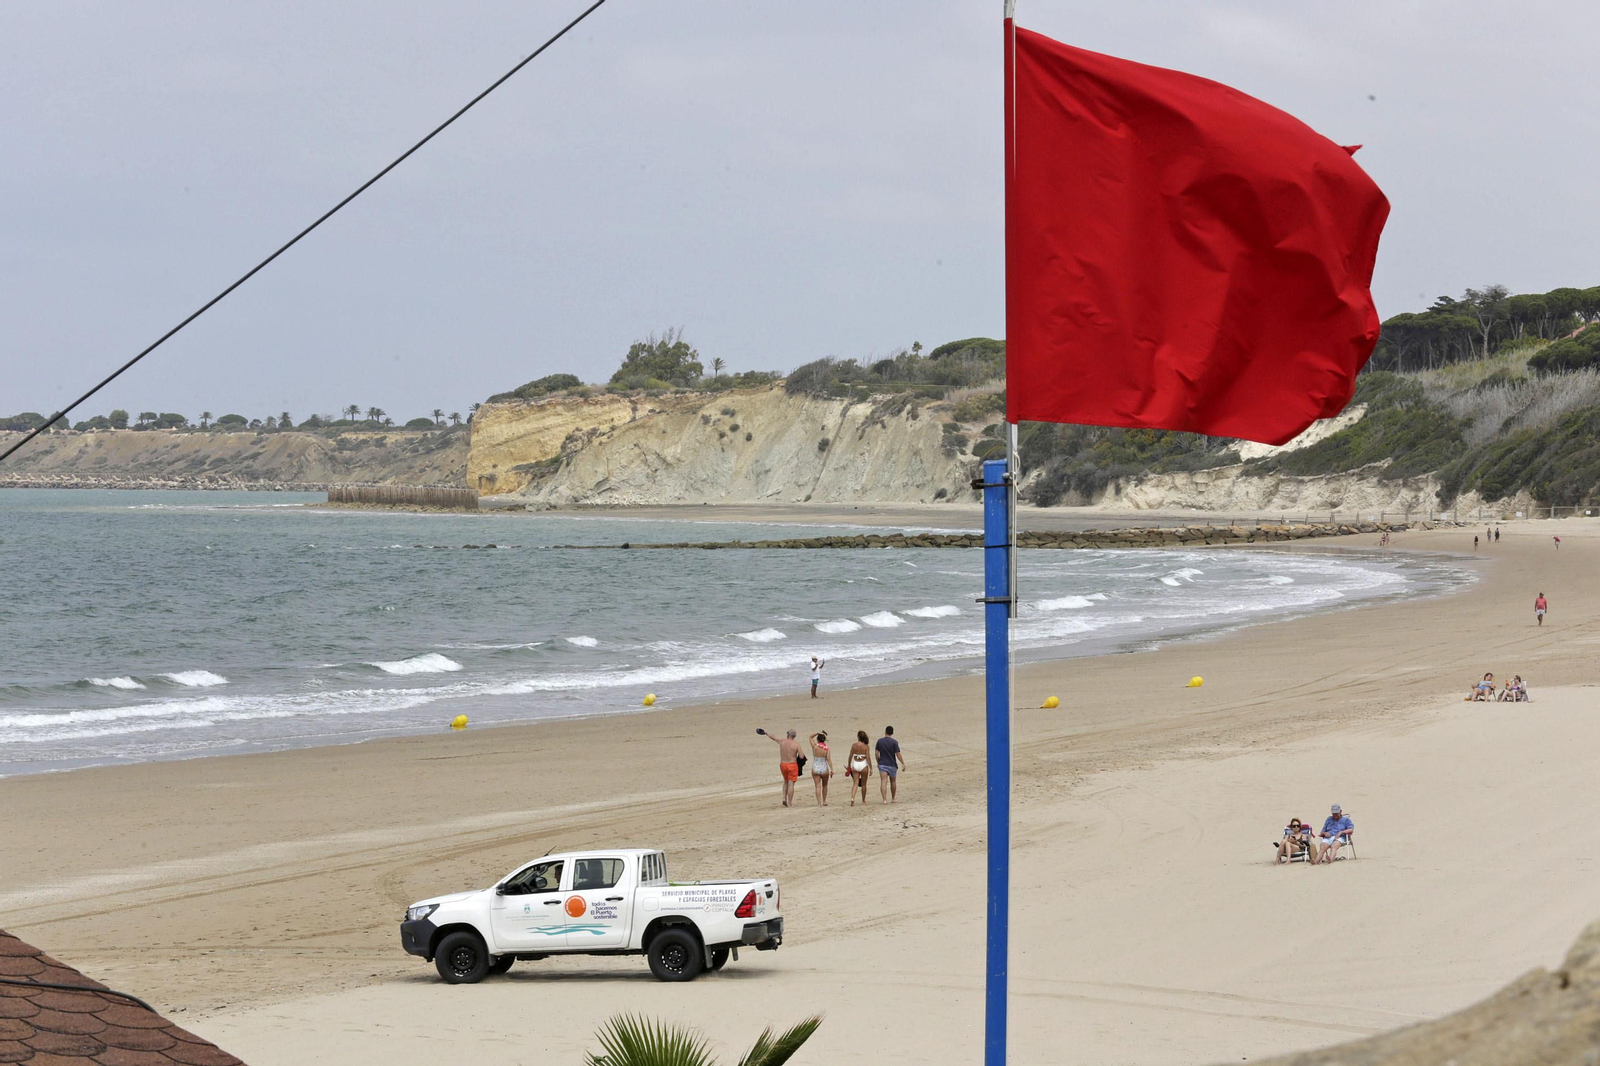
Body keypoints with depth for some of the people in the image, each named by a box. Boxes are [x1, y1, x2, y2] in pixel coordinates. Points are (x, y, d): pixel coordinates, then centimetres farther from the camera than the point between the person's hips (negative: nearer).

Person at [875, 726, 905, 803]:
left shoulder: (880, 741, 0)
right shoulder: (894, 742, -9)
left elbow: (877, 753, 4)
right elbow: (898, 754, -11)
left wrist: (878, 762, 17)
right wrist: (903, 764, -4)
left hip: (882, 764, 1)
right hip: (892, 764, -1)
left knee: (883, 782, -8)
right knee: (893, 781, 18)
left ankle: (884, 799, -22)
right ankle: (893, 798, 30)